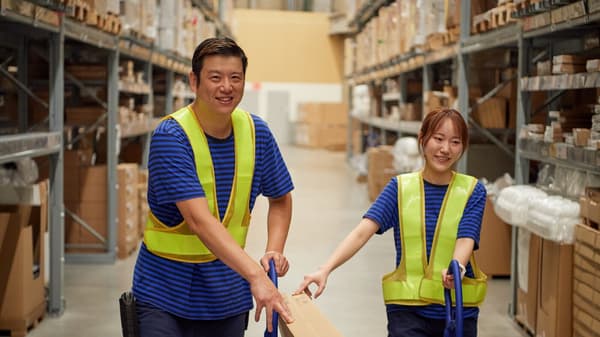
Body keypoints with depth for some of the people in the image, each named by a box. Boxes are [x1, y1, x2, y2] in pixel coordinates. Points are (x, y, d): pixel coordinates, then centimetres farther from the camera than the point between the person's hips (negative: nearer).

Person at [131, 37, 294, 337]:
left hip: (228, 299, 5)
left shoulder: (256, 131, -1)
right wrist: (255, 275, -38)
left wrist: (274, 250, -5)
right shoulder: (170, 136, -18)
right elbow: (199, 220, -29)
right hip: (164, 298, -4)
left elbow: (280, 199, 14)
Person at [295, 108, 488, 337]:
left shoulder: (472, 191, 1)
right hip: (407, 308, -1)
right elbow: (362, 232, -10)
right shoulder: (400, 187, 1)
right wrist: (325, 270, -24)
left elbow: (465, 239, -13)